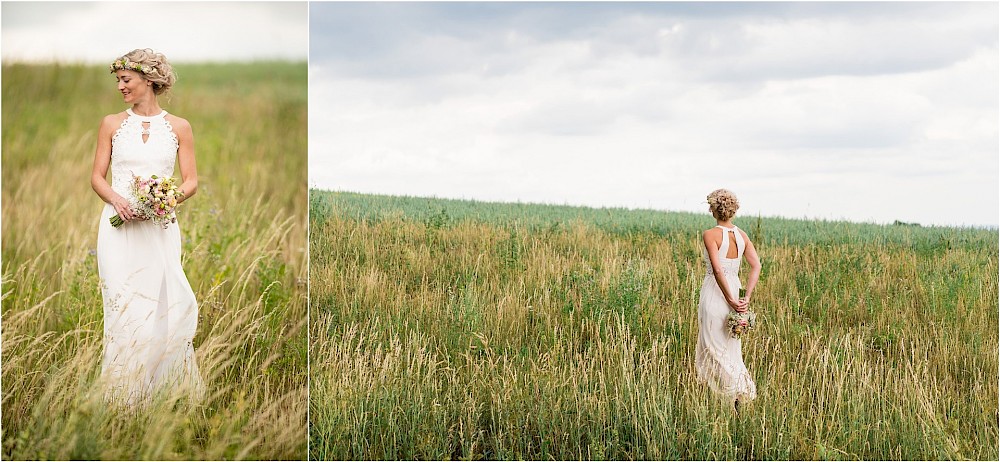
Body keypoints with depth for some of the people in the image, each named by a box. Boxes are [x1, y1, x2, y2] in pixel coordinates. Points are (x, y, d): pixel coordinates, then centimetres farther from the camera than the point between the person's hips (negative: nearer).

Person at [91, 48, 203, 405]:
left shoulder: (179, 128, 7)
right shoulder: (112, 124, 8)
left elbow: (191, 181, 5)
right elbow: (97, 177, 7)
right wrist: (116, 200, -12)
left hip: (160, 227, 0)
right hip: (119, 227, 0)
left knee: (165, 303, -4)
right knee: (124, 305, -2)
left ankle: (164, 384, 10)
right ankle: (125, 391, 6)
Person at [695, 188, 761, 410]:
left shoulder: (711, 235, -14)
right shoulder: (742, 235, 4)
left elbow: (717, 270, -23)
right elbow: (756, 266, -4)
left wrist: (730, 299, -17)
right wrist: (746, 297, -8)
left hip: (715, 293, -6)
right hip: (735, 289, 6)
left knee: (714, 348, 3)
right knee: (731, 348, 17)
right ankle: (742, 389, 14)